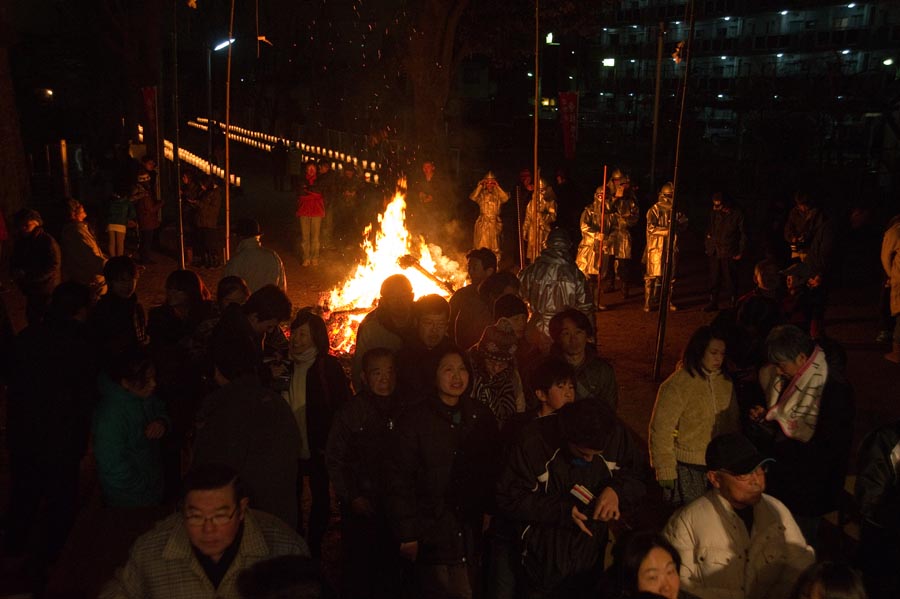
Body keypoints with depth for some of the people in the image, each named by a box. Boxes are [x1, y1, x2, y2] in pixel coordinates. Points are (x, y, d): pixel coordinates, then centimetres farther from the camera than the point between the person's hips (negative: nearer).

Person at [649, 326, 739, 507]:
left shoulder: (726, 382, 5)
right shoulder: (676, 385, -13)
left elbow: (733, 422, 15)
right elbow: (660, 431, -12)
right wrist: (666, 471, -12)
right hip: (687, 469, -5)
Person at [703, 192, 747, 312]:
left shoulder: (737, 214, -5)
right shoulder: (714, 212, 7)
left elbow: (743, 234, -1)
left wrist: (740, 252, -4)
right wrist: (707, 247, 11)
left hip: (729, 253, -4)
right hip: (714, 252, 4)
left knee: (730, 280, 1)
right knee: (714, 279, 6)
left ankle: (732, 304, 12)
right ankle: (713, 303, 15)